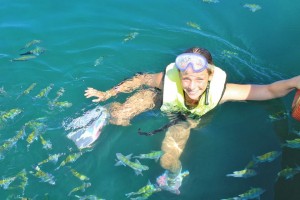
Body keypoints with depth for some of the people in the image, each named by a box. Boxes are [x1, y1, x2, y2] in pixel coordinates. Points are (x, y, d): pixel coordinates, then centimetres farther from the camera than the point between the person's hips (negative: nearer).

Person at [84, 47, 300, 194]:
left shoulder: (220, 89, -41)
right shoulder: (167, 79, -40)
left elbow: (268, 90, -41)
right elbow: (140, 79, -20)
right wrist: (107, 94, -11)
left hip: (187, 117, 0)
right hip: (160, 98, 0)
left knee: (169, 161, -9)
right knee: (118, 118, -12)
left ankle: (173, 180, 28)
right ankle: (107, 111, 26)